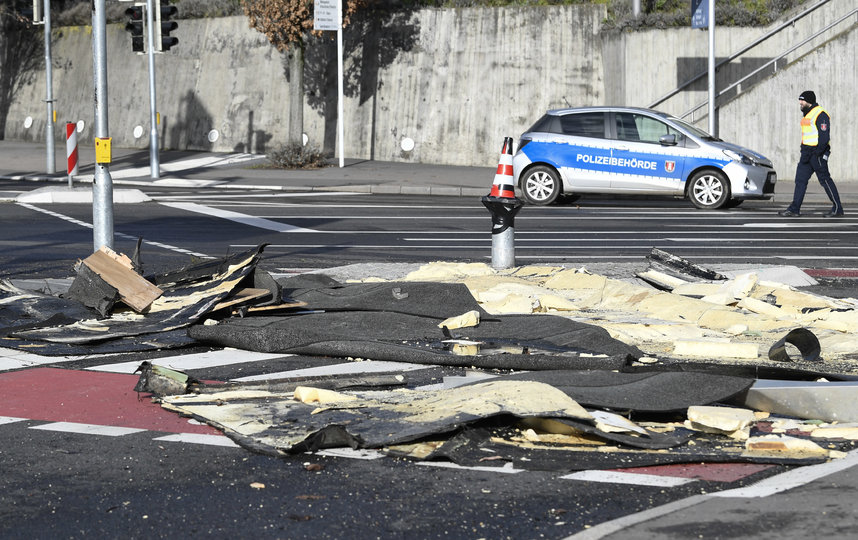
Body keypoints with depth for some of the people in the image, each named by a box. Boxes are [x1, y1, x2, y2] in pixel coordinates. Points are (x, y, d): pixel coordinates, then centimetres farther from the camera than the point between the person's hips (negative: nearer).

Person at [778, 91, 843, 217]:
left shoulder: (820, 115, -13)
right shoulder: (807, 114, 17)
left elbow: (824, 137, -19)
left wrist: (816, 153, -23)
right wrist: (804, 153, 16)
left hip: (817, 153, -10)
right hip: (807, 152, 10)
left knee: (825, 180, -4)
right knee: (800, 179, 5)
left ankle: (837, 208, 3)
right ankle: (794, 209, 5)